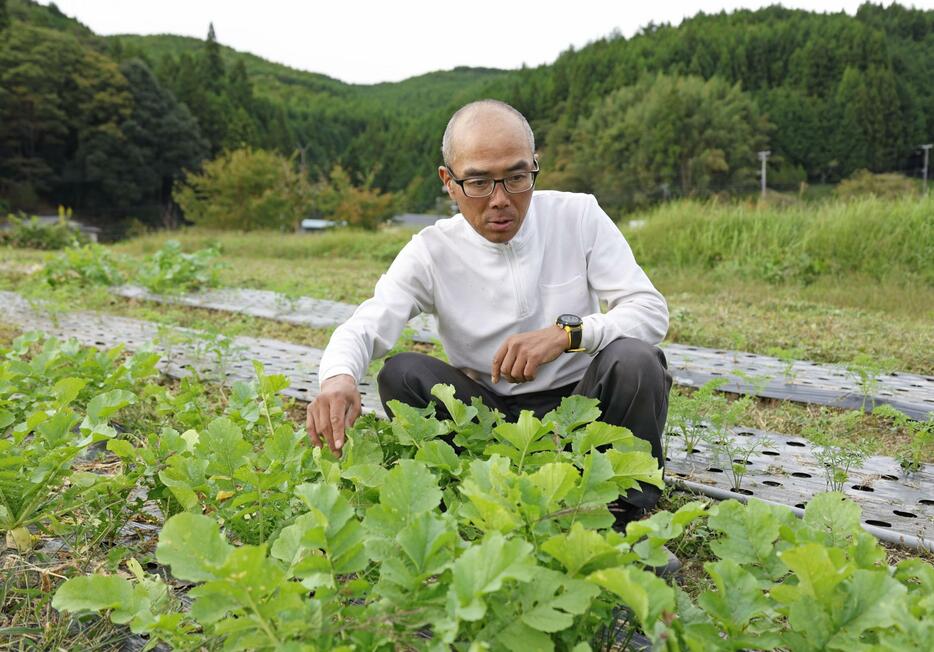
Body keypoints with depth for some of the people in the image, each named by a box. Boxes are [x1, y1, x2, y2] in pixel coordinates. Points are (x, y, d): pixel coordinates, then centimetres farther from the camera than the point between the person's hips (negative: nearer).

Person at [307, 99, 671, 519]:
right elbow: (364, 326, -19)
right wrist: (339, 377, -44)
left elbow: (651, 310, -10)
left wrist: (565, 333, -29)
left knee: (633, 359, -29)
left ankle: (630, 510, -9)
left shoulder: (579, 216, -5)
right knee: (402, 373, -22)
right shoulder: (431, 253, -6)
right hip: (490, 415, 0)